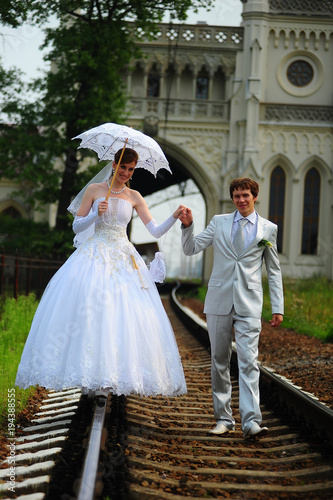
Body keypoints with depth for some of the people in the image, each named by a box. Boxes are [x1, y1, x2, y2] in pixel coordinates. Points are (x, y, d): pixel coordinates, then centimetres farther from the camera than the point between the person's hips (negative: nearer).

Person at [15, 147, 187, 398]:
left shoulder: (134, 197, 10)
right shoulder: (94, 189, 5)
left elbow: (156, 231, 4)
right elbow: (77, 226, 3)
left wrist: (174, 217, -13)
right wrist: (97, 214, -13)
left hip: (124, 261, 2)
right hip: (94, 257, -2)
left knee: (125, 315, -8)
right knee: (89, 311, -13)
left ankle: (117, 374, -3)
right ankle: (92, 375, -11)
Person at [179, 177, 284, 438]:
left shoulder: (268, 229, 7)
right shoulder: (219, 222, 9)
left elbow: (274, 270, 10)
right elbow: (191, 248, 7)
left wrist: (278, 307, 5)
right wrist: (188, 226, -13)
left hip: (249, 304, -2)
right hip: (219, 301, 2)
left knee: (248, 362, -11)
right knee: (220, 361, 6)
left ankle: (251, 422, -16)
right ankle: (224, 419, 14)